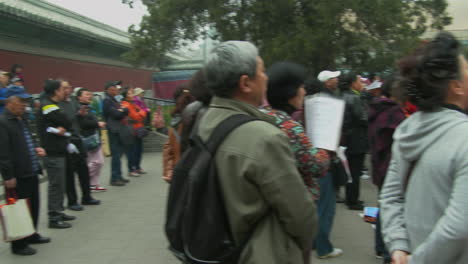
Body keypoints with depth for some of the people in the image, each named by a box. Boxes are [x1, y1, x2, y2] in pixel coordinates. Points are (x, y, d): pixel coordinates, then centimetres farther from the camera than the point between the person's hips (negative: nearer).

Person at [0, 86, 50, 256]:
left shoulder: (22, 120, 14)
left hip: (31, 173, 9)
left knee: (34, 206, 19)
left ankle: (31, 235, 36)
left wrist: (36, 148, 6)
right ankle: (19, 245, 16)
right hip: (18, 177, -9)